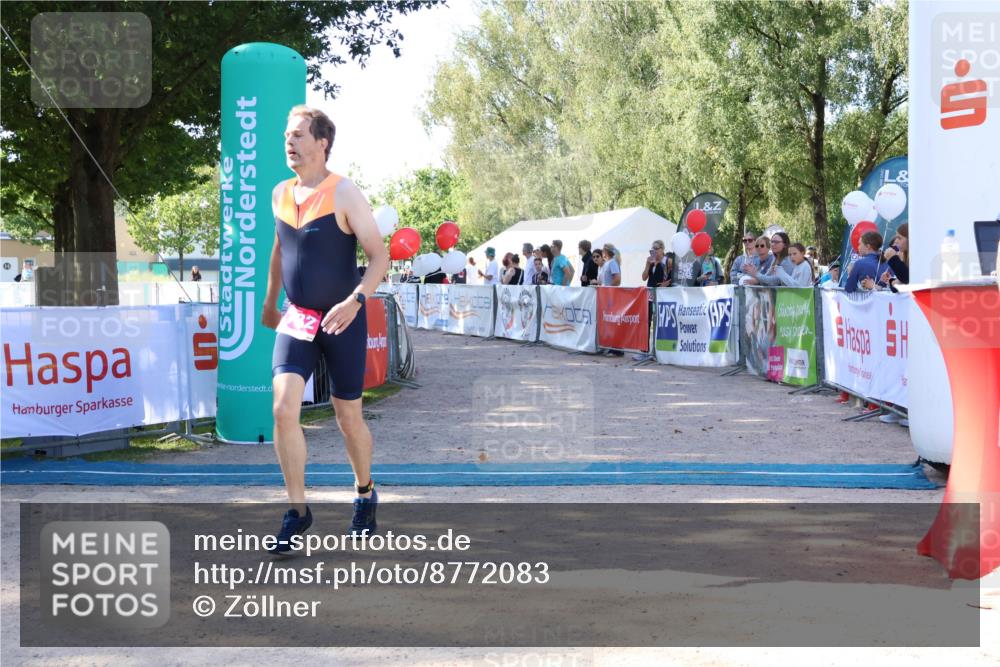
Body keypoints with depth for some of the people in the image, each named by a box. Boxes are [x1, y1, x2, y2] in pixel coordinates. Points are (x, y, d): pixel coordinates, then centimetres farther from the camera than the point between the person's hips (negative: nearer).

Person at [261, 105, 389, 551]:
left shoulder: (345, 194, -12)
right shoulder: (281, 194, 6)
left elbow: (379, 255, -14)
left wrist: (355, 301, -29)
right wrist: (269, 302, 28)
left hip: (342, 319, -4)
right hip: (296, 319, 4)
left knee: (348, 418, 7)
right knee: (284, 408, -13)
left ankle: (366, 493, 34)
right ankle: (297, 510, -1)